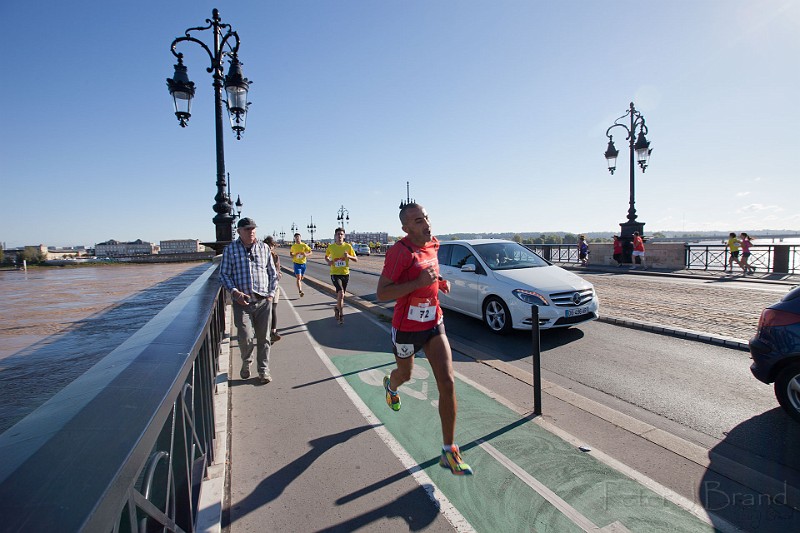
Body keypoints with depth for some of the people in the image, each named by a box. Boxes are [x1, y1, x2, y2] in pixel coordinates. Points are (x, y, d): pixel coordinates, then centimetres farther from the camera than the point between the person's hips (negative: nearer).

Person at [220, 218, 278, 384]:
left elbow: (273, 273, 13)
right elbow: (224, 274, 4)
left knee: (263, 338, 7)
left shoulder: (264, 248, 9)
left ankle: (263, 370, 23)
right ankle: (246, 362, 23)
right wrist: (235, 292, -10)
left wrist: (271, 293, 4)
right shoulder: (230, 249, 4)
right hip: (242, 301, -2)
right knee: (246, 337, -9)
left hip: (263, 301, 2)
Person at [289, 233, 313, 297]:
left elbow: (311, 252, 2)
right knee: (298, 278, -15)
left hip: (303, 263, 1)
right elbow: (290, 253, 20)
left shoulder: (304, 245, -2)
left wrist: (306, 254, -18)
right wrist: (293, 256, -2)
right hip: (296, 263, -1)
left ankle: (300, 289, 41)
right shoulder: (293, 246, 3)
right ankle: (300, 291, -23)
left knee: (301, 278, 16)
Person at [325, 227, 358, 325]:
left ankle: (337, 308, 43)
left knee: (341, 295, 15)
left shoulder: (348, 246, -3)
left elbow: (356, 259, 2)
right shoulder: (330, 247, -2)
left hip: (345, 273, 2)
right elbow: (326, 256, 16)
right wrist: (328, 261, -6)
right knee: (341, 293, -20)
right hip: (335, 274, -2)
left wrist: (349, 256, -18)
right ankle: (341, 315, -5)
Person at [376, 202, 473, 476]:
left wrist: (440, 282, 1)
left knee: (447, 383, -6)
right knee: (405, 374, 22)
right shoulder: (399, 251, -21)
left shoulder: (433, 245, 1)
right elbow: (382, 293, -24)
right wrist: (418, 283, -32)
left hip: (434, 324, 5)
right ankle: (391, 385, 63)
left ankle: (449, 451, 8)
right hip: (406, 328, -4)